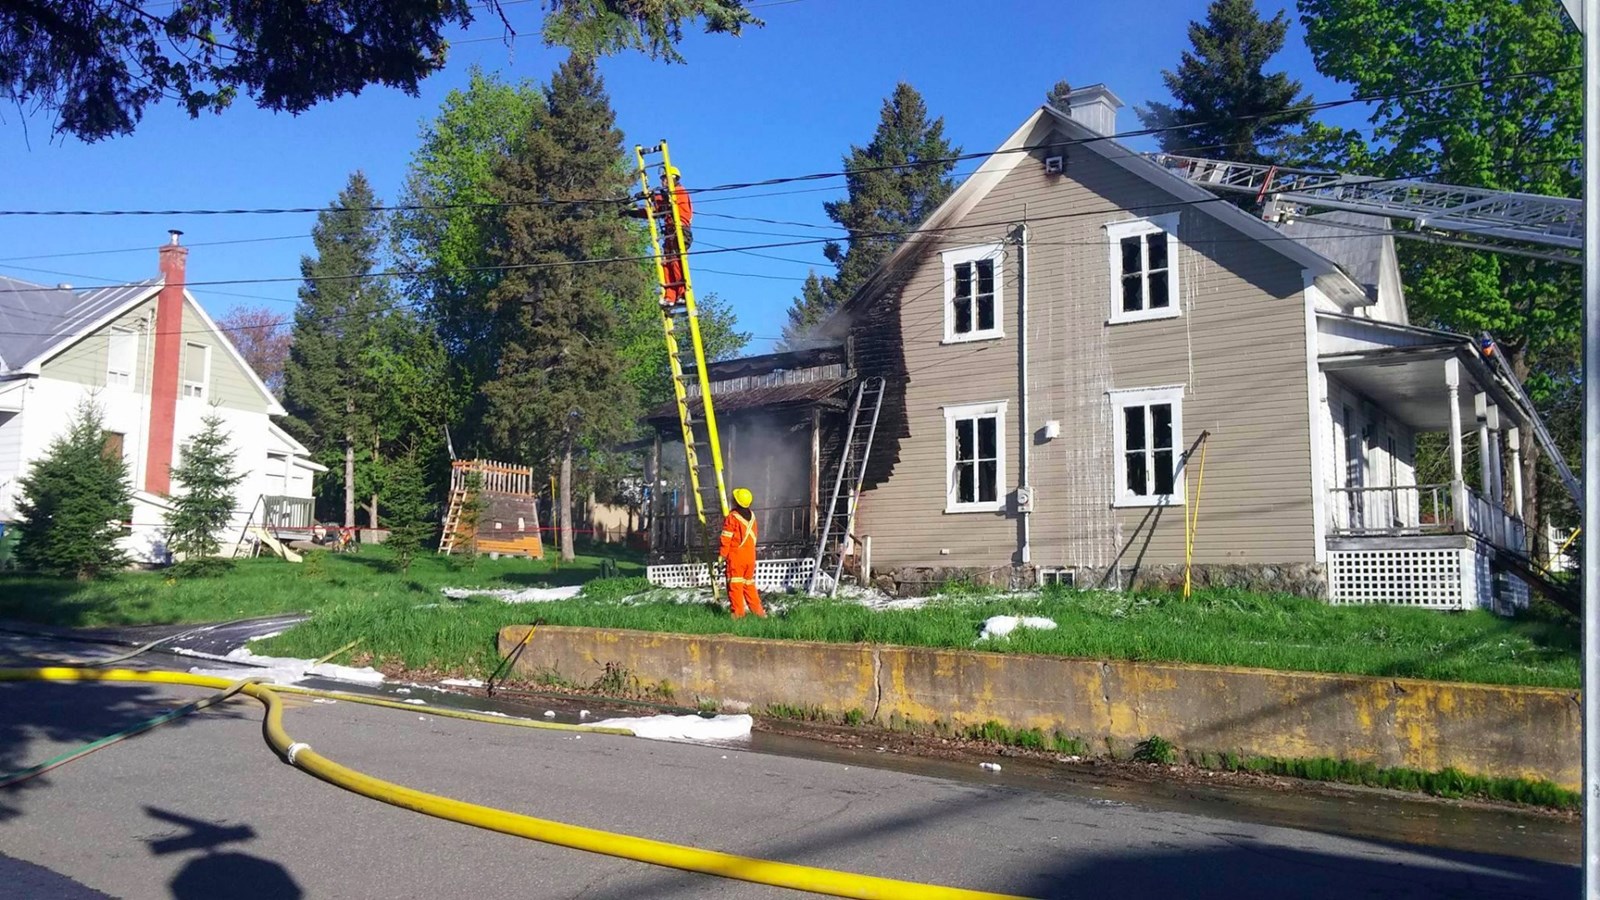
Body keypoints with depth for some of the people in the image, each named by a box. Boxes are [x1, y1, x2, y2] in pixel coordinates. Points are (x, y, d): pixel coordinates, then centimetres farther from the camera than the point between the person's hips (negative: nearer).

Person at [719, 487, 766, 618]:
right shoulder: (752, 516, 9)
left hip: (736, 555, -6)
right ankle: (757, 610, 14)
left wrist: (722, 555, -6)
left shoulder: (732, 517, -12)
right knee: (749, 583, 15)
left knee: (735, 583, -1)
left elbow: (726, 538, -12)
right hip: (750, 555, 7)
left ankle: (738, 612, -2)